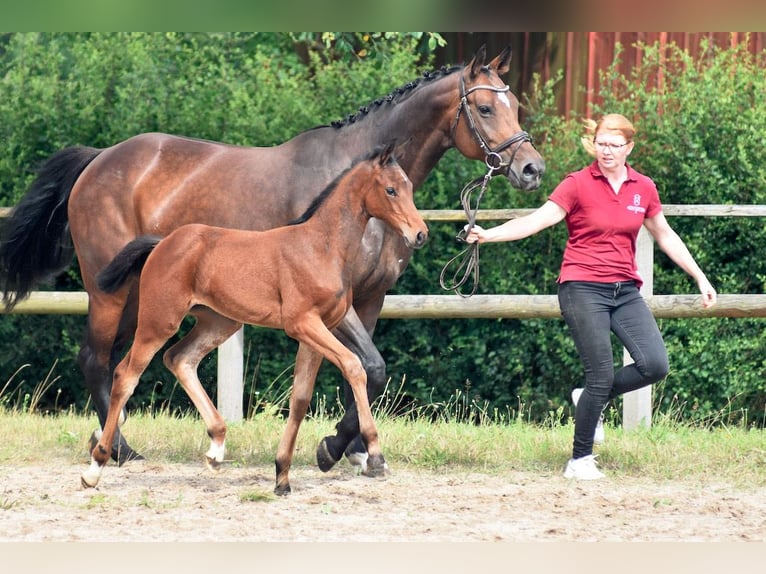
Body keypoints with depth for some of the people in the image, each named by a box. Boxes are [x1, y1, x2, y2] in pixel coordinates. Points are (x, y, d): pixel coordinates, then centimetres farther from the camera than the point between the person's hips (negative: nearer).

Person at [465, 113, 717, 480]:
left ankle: (592, 398, 16)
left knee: (655, 365, -10)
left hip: (625, 290, 5)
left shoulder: (643, 189, 8)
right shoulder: (578, 185, -5)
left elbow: (665, 236, 20)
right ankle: (579, 461, 6)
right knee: (601, 376, -10)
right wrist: (488, 235, -27)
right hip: (583, 289, -5)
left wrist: (700, 277, 21)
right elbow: (537, 220, -13)